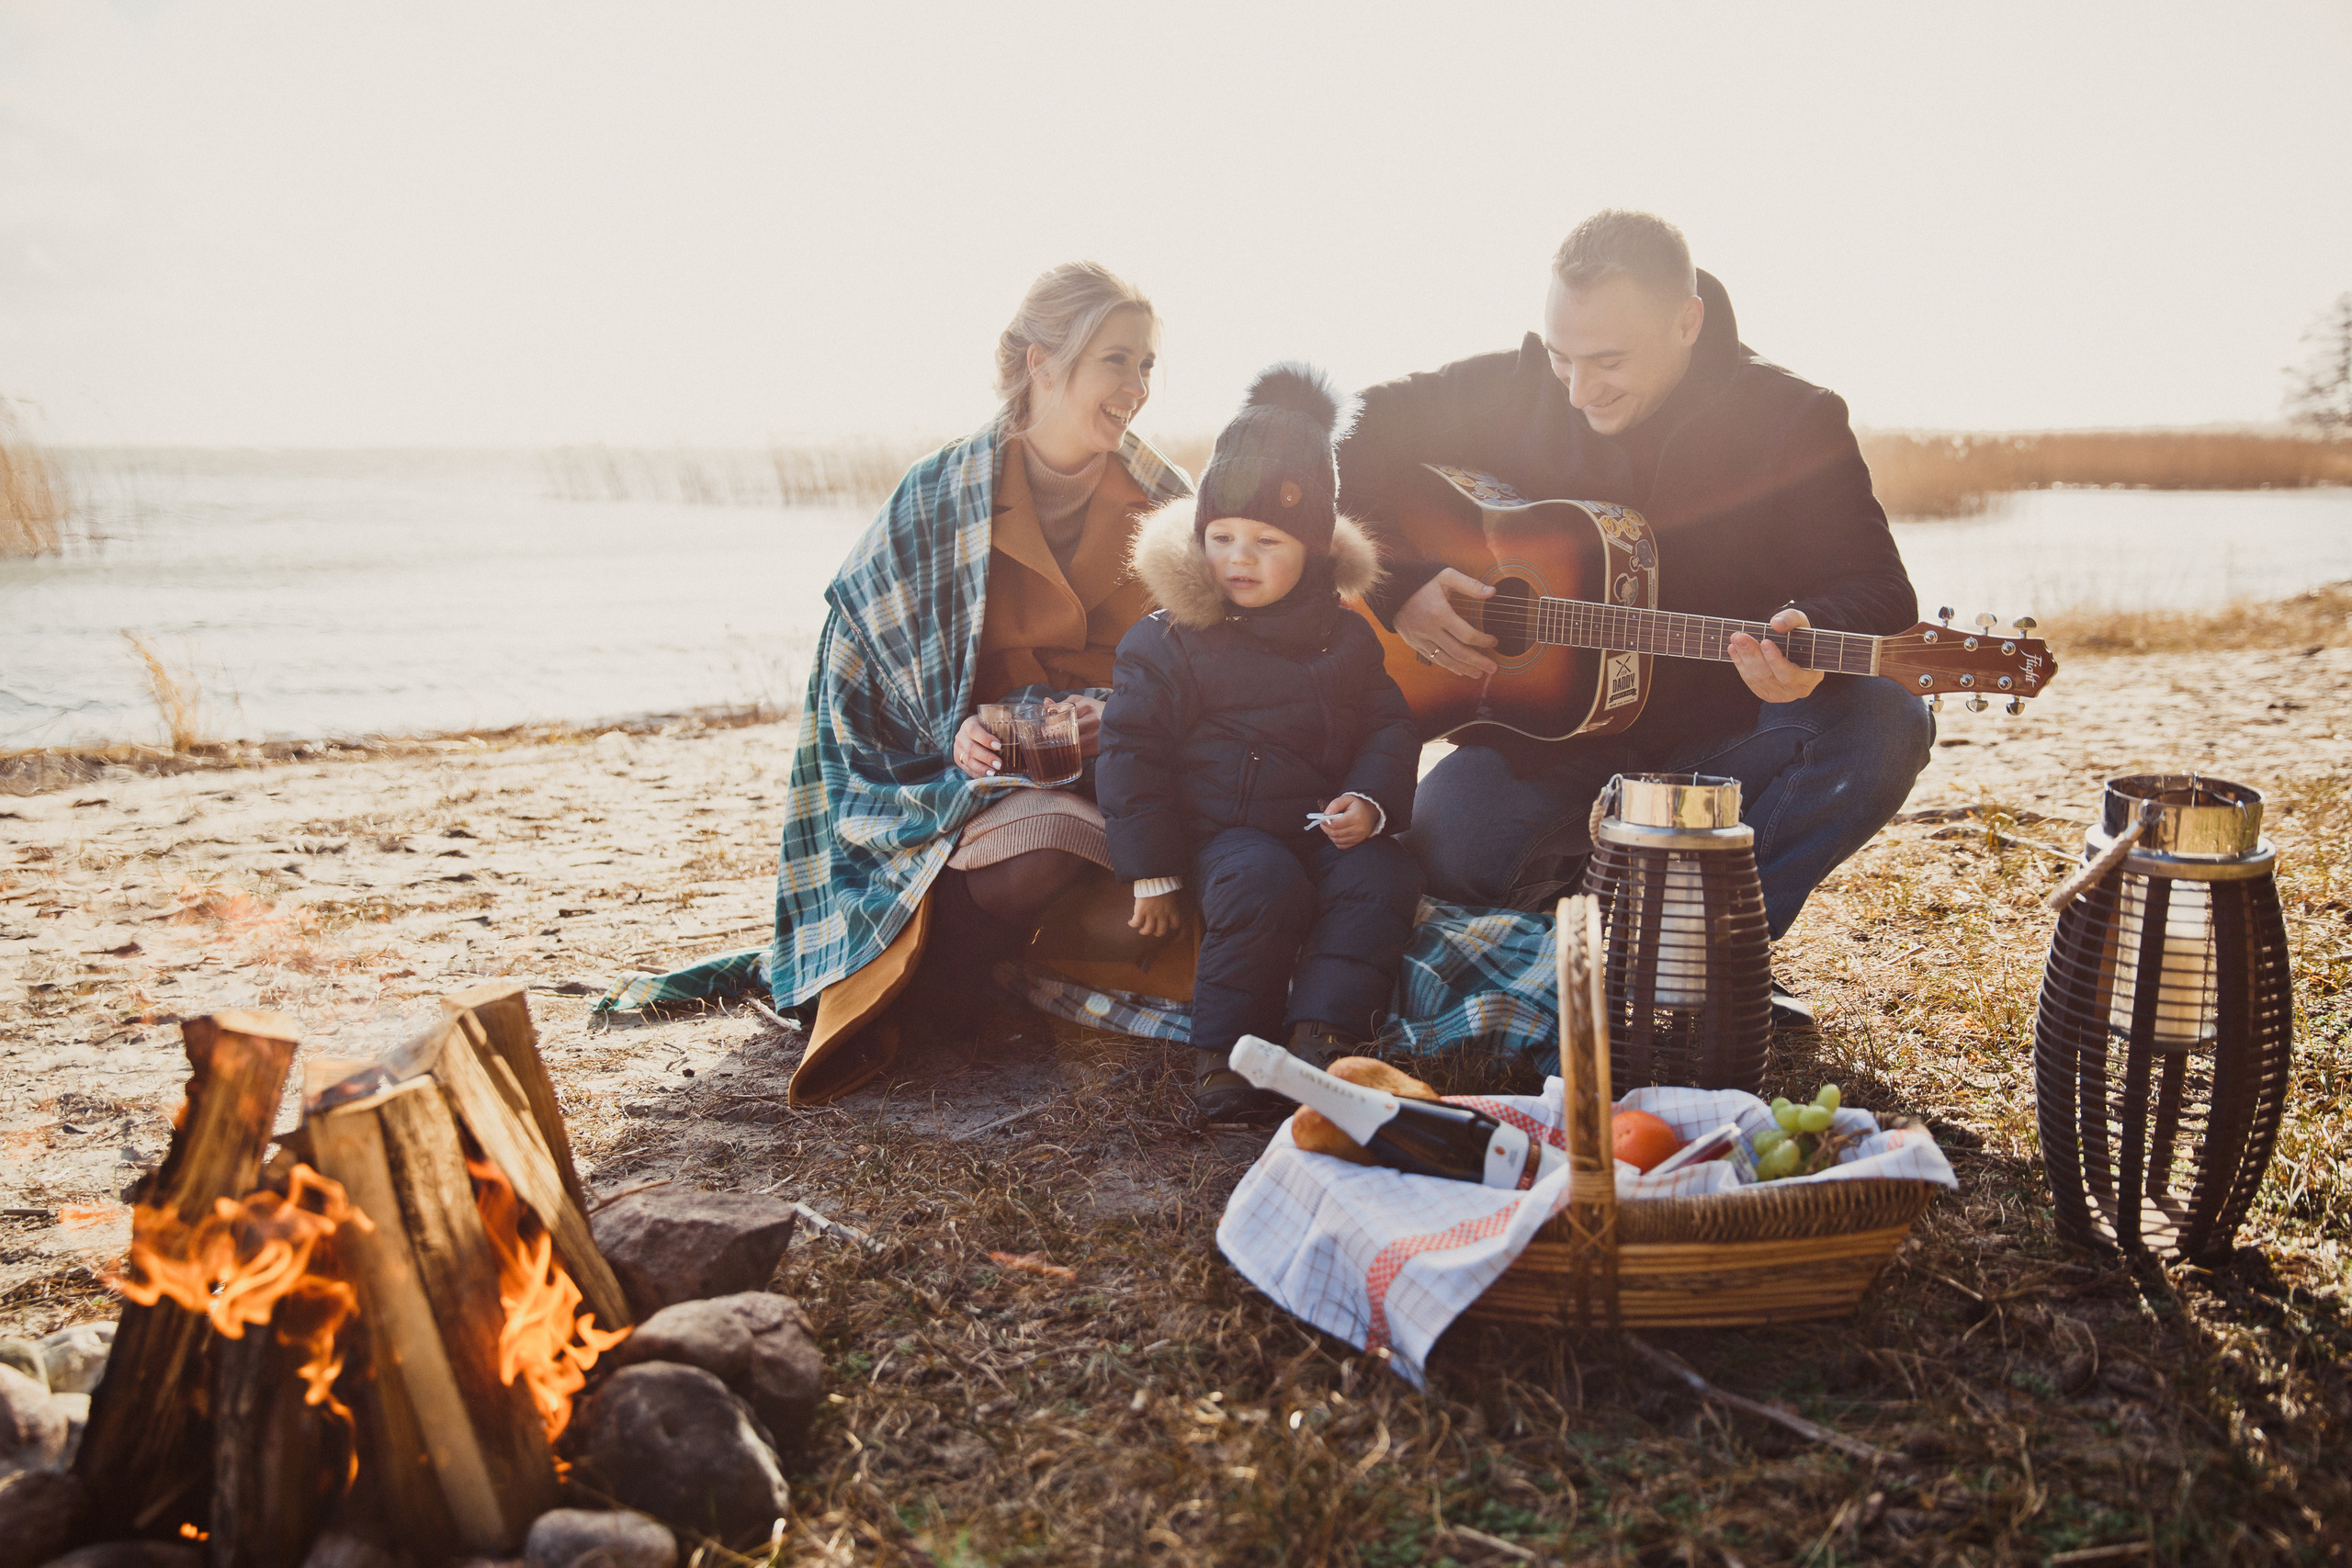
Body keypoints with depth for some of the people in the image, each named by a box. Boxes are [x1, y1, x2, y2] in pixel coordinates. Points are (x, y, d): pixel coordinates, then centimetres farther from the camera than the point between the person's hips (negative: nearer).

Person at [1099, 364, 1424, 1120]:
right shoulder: (1168, 640, -3)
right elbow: (1132, 749, -2)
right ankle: (1223, 1056, -19)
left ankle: (1319, 1037, -26)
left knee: (1384, 878, -25)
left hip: (1330, 825, 4)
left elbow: (1391, 724, 14)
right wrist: (1151, 872, -6)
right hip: (1222, 826, -4)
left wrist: (1371, 800, -8)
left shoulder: (1344, 635, 9)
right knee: (1264, 885, -33)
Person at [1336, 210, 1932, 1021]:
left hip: (1721, 740, 0)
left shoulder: (1791, 421, -8)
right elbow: (1352, 444, 3)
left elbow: (1879, 594, -12)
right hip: (1548, 735, 0)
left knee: (1885, 724, -29)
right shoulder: (1511, 390, -3)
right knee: (1443, 847, -29)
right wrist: (1395, 585, -12)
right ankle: (1583, 872, 8)